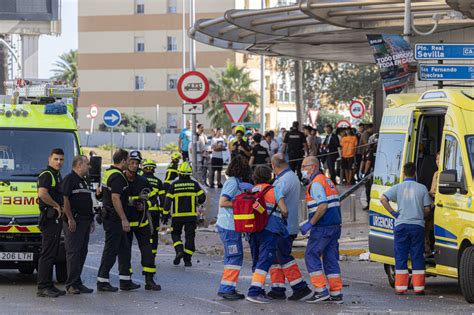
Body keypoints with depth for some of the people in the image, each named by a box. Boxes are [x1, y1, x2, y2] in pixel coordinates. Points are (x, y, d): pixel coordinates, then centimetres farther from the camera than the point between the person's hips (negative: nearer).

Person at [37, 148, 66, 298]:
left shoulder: (57, 176, 20)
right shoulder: (46, 175, -12)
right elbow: (42, 194, -27)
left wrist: (59, 207, 13)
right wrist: (56, 205, -16)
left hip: (56, 218, 10)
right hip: (49, 217, -10)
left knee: (52, 253, 13)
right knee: (48, 253, -10)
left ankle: (48, 285, 18)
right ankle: (43, 287, -10)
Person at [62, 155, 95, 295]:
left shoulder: (83, 181, 22)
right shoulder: (69, 179, -8)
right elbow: (65, 199, -16)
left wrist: (91, 220, 23)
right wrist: (70, 219, -20)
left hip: (84, 221, 10)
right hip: (74, 222, -10)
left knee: (82, 252, 9)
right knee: (73, 252, -9)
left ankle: (77, 283, 12)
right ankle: (72, 284, -9)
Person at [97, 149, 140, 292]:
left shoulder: (108, 173, 15)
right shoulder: (117, 176, -17)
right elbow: (115, 198, -24)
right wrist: (124, 219, -22)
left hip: (108, 215, 10)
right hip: (114, 218, -10)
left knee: (124, 248, 13)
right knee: (111, 250, -5)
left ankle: (125, 281, 15)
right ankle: (102, 281, -1)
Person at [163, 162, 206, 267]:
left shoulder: (174, 185, -2)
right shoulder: (194, 184, 0)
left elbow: (168, 200, -4)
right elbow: (202, 197, -5)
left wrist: (166, 214, 2)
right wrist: (198, 203, 19)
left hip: (177, 215, -1)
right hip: (191, 215, 1)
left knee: (175, 234, 15)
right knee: (190, 236, 7)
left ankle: (179, 250, -11)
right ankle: (187, 259, 5)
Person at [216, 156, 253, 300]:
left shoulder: (237, 182, 15)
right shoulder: (233, 182, -14)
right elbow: (222, 202, -20)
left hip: (231, 225, 10)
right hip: (229, 226, -10)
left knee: (233, 257, 12)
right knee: (234, 257, -8)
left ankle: (229, 289, 15)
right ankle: (226, 288, -8)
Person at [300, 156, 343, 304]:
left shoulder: (316, 183, -11)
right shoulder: (327, 181, 20)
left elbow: (323, 206, -21)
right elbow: (336, 205, 21)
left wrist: (310, 224, -19)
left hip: (322, 227, -9)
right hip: (335, 225, 9)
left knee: (311, 256, -4)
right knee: (331, 258, 10)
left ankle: (321, 290, -9)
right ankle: (336, 293, 7)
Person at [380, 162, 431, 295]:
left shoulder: (398, 187, 2)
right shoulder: (422, 188, 1)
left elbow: (383, 198, -9)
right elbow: (427, 209, 1)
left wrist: (393, 212, 0)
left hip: (401, 225, 0)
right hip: (417, 225, 0)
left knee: (400, 257, 5)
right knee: (417, 257, 4)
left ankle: (400, 287, 3)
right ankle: (419, 287, 3)